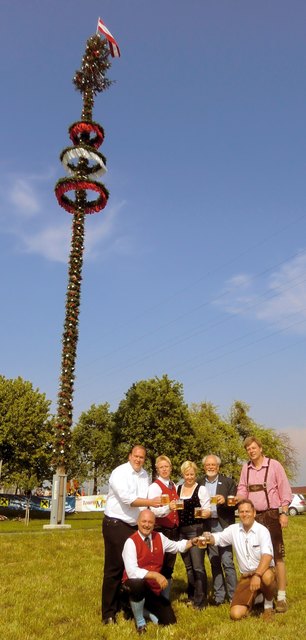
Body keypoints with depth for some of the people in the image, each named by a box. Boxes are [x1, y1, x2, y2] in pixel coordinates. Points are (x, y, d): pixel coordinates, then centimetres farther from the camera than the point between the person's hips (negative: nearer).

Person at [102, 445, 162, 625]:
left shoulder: (145, 475, 7)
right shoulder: (119, 473, -15)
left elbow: (144, 499, 13)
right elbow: (127, 499, -25)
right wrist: (150, 502, -31)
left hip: (136, 527, 7)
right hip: (116, 525, -6)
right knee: (114, 569, -1)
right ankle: (109, 613, 11)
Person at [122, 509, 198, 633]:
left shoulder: (159, 537, 0)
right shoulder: (131, 542, -20)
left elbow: (176, 546, 18)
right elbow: (132, 572, -29)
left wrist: (191, 542, 0)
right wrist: (155, 575, -37)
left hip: (154, 589, 5)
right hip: (135, 585, -5)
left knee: (169, 621, -4)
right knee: (138, 584, -40)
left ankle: (145, 611, 24)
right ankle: (139, 620, -10)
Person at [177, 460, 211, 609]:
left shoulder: (201, 489, -5)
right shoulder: (178, 488, 8)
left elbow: (207, 510, -7)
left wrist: (206, 513, -28)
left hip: (196, 530, -5)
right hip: (181, 530, 5)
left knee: (198, 566, -6)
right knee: (188, 566, 15)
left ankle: (200, 601, 5)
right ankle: (192, 597, 29)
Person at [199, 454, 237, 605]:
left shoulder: (228, 482, 1)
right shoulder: (199, 484, 7)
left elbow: (235, 504, 0)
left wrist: (224, 500, -18)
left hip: (223, 525, -3)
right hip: (207, 526, 3)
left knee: (227, 562, -6)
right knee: (214, 563, 11)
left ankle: (234, 596, 5)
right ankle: (219, 596, 21)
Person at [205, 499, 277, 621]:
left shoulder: (262, 530, -13)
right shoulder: (234, 529, 2)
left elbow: (267, 555, -25)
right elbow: (217, 538, 6)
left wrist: (257, 575, -38)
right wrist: (209, 538, -19)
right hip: (246, 576, 3)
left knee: (267, 577, -40)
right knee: (236, 614, -12)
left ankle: (268, 605, -6)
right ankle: (253, 598, 21)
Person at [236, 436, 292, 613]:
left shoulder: (274, 465, -6)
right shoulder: (246, 468, 6)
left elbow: (285, 491, -5)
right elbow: (242, 490, 12)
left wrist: (284, 513, -10)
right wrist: (239, 498, -9)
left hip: (272, 515, -4)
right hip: (253, 516, 5)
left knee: (277, 556, -3)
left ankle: (282, 597, 5)